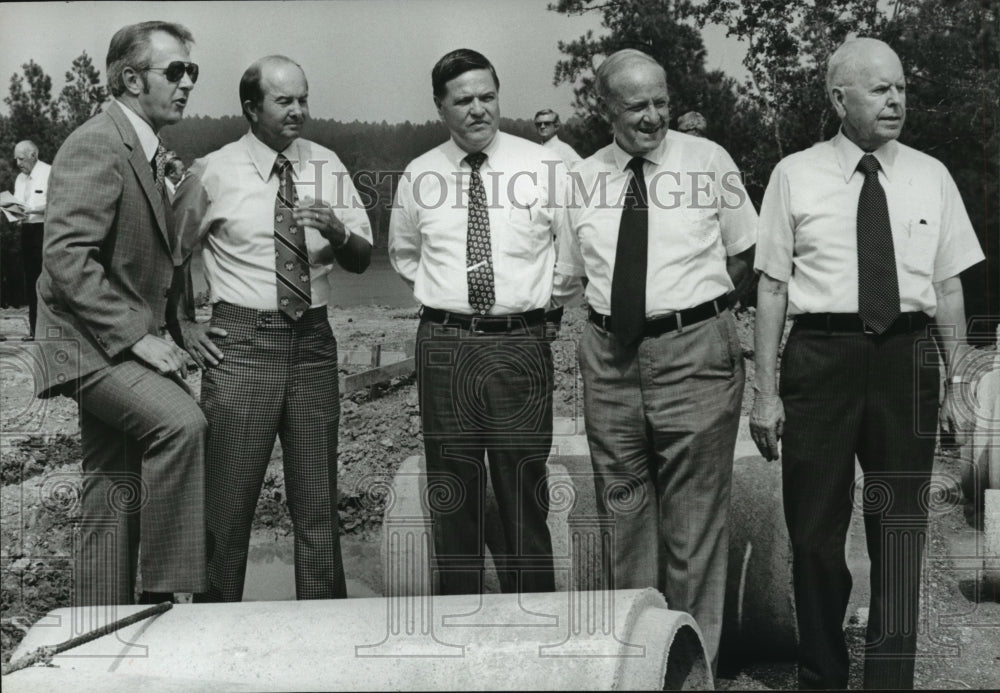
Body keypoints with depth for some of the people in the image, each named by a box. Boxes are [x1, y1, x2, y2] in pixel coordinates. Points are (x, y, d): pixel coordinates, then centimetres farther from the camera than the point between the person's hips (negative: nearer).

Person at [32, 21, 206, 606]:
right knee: (182, 421, -29)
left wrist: (155, 333, 8)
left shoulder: (145, 152, 15)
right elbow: (67, 259, -23)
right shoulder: (96, 145, -14)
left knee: (115, 499, 11)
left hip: (123, 342, 9)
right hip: (89, 342, -9)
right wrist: (137, 336, -24)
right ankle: (162, 590, -20)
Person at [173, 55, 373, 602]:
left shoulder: (326, 166, 7)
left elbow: (361, 258, 4)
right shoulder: (214, 173, -2)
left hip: (313, 340, 3)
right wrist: (182, 328, 4)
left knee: (317, 504, 10)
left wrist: (337, 230, -16)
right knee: (227, 501, -2)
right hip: (240, 343, -3)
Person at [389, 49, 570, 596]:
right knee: (452, 492, 8)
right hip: (444, 344, 2)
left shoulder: (543, 166, 0)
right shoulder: (418, 176, 6)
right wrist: (443, 295, 12)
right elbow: (402, 254, 23)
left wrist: (545, 303, 7)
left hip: (521, 342, -2)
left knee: (524, 487, 2)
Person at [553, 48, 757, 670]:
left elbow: (744, 253, 8)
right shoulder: (584, 177, 7)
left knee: (695, 519, 3)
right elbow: (565, 274, 12)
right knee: (624, 513, 13)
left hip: (695, 353, -3)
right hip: (610, 355, 3)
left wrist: (698, 307, 3)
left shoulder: (709, 161, 1)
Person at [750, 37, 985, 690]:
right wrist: (766, 391, -4)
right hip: (821, 358, -1)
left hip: (907, 356, 2)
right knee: (815, 527, 7)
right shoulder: (795, 175, 2)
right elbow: (772, 286, 0)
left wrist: (957, 380, 4)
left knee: (902, 530, 6)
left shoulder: (931, 177, 8)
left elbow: (949, 287, 8)